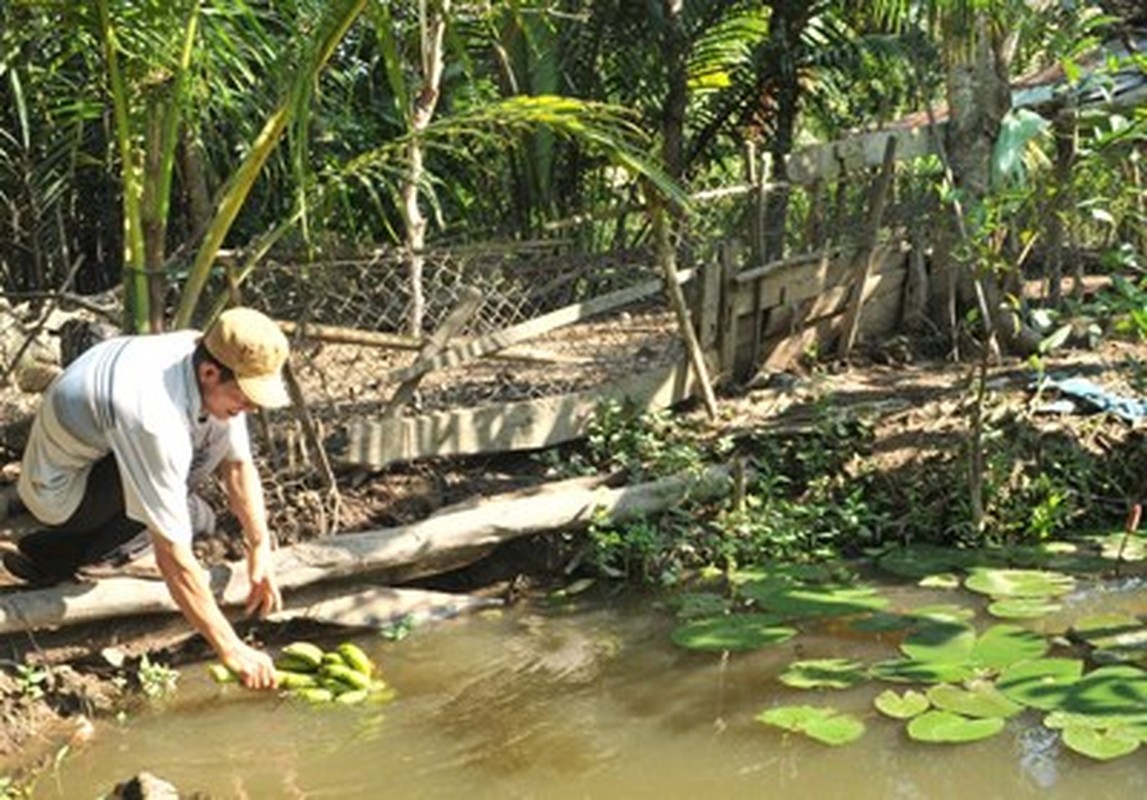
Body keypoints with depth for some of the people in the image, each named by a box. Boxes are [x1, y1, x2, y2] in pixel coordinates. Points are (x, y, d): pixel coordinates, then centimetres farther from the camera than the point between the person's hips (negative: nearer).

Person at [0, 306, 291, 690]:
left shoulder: (213, 371, -17)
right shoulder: (155, 418, -40)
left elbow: (238, 464, -1)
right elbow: (172, 558, -38)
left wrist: (260, 550, -10)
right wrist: (230, 649, -33)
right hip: (59, 489, -9)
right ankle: (55, 555, -5)